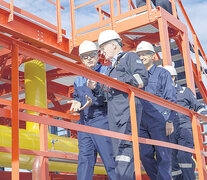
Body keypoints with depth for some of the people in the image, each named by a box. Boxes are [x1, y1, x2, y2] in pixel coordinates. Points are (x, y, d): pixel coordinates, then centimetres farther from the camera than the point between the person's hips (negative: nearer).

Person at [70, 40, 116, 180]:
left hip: (102, 120, -6)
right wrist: (77, 104, 6)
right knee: (84, 159, 2)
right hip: (84, 121, 6)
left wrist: (94, 101, -19)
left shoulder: (107, 72, 3)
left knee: (110, 157, -7)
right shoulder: (79, 80, 22)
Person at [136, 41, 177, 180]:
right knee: (145, 155, 3)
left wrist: (170, 121, -10)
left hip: (158, 121, -5)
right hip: (142, 123, 5)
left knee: (163, 155, -7)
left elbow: (171, 99, 0)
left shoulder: (162, 73, 7)